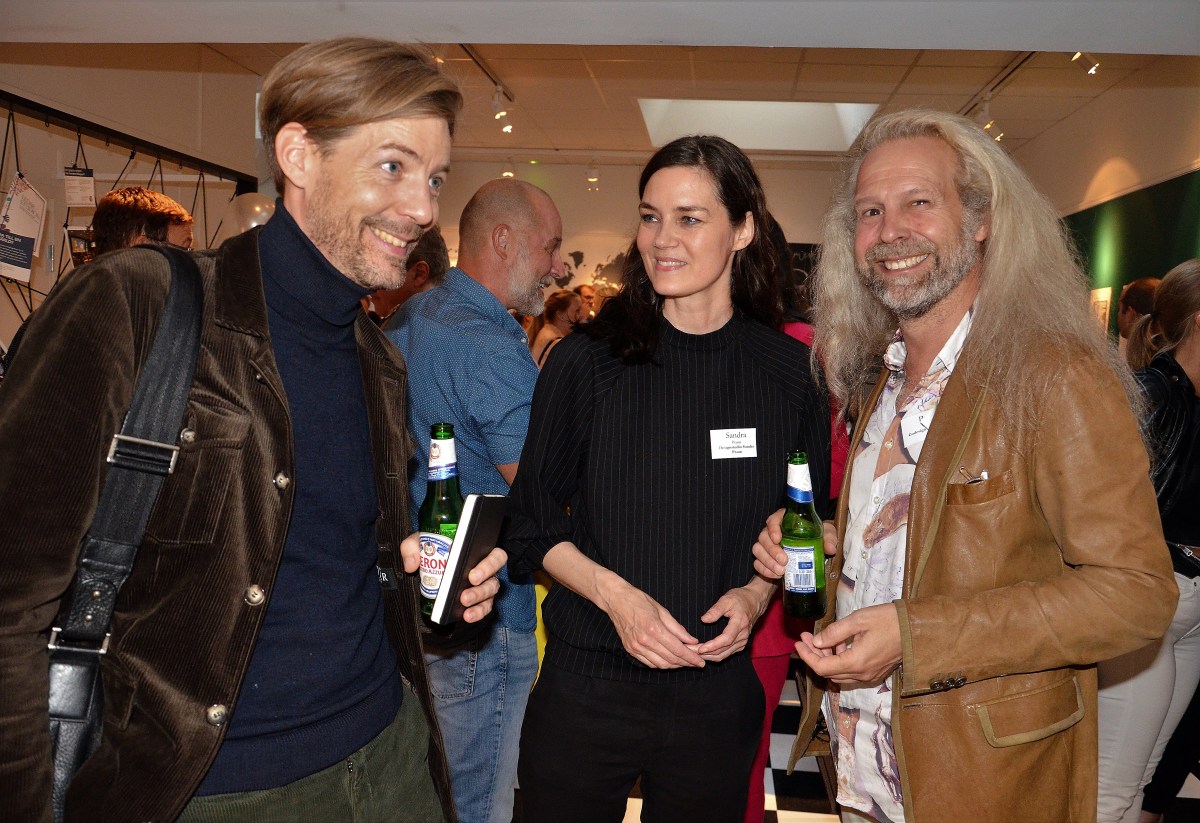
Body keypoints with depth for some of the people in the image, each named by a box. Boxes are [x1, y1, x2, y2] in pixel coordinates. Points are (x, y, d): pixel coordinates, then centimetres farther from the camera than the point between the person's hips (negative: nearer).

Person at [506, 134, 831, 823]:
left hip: (721, 684, 1)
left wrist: (757, 593, -10)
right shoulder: (588, 360, -7)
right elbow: (534, 521, -2)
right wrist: (614, 593, -16)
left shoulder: (790, 373, -3)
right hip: (587, 681, -1)